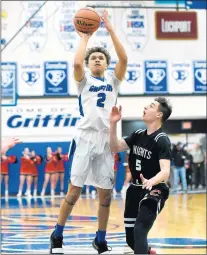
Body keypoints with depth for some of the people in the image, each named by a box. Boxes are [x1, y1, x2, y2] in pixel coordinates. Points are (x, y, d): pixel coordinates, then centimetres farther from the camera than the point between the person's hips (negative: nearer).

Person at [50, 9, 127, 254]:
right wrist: (84, 38, -4)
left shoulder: (113, 80, 14)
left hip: (105, 140, 3)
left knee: (105, 194, 5)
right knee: (74, 190, -2)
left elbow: (124, 59, -4)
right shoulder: (84, 80, 7)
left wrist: (111, 30, -7)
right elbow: (76, 63, -15)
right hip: (85, 138, -3)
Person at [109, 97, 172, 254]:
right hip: (135, 190, 7)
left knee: (139, 231, -26)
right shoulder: (138, 135, 5)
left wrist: (151, 182, -50)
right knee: (130, 238, 14)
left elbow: (165, 171, -28)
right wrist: (113, 124, -6)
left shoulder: (162, 140, -17)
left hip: (154, 192, -7)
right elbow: (116, 148, 7)